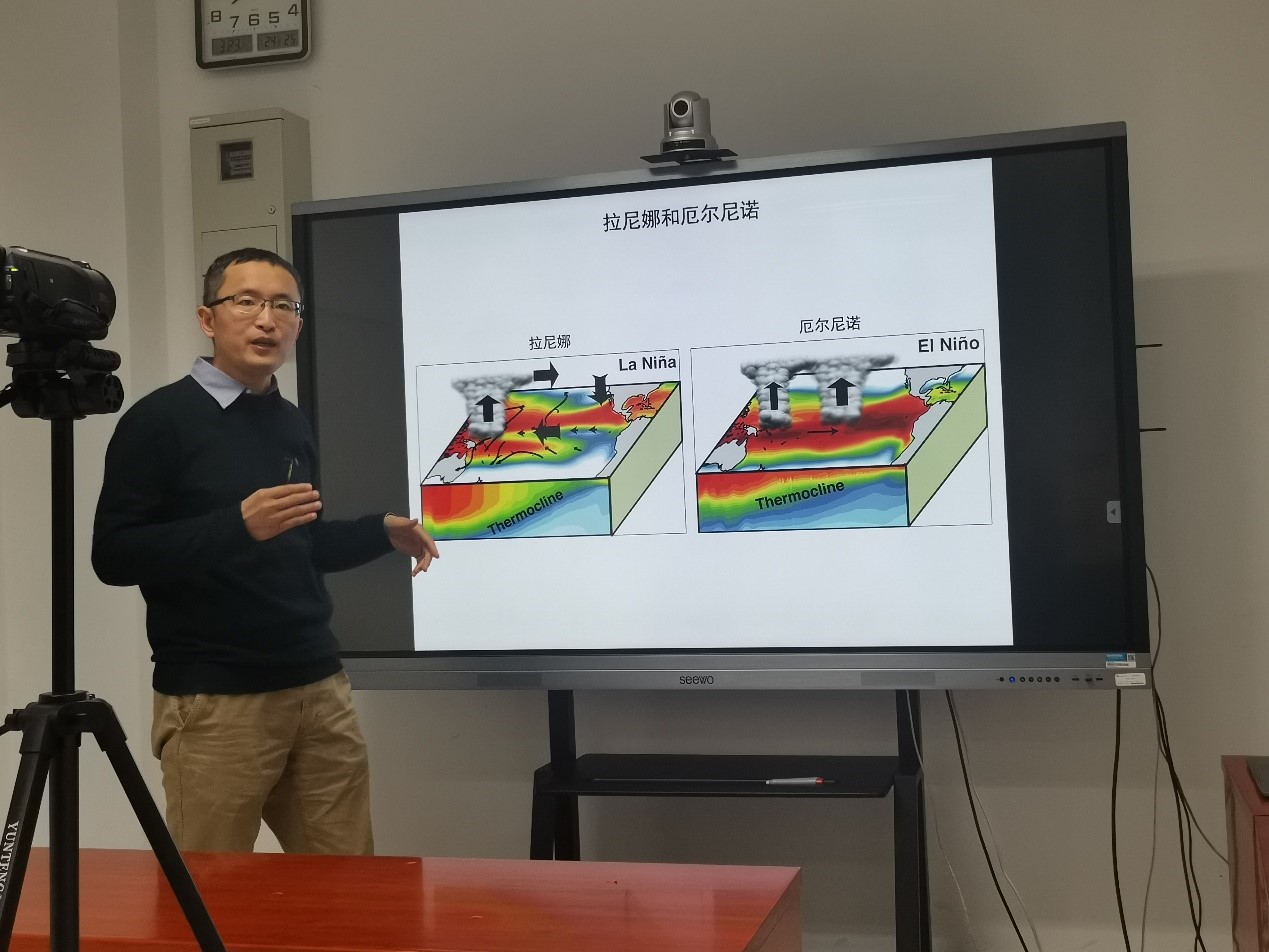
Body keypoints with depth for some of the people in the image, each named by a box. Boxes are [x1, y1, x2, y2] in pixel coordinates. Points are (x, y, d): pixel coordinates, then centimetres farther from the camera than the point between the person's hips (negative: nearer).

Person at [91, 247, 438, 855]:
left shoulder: (291, 424, 13)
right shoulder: (160, 420, -6)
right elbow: (114, 555, -13)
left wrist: (382, 532, 9)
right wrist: (238, 525, -24)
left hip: (319, 688, 6)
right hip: (214, 701, -6)